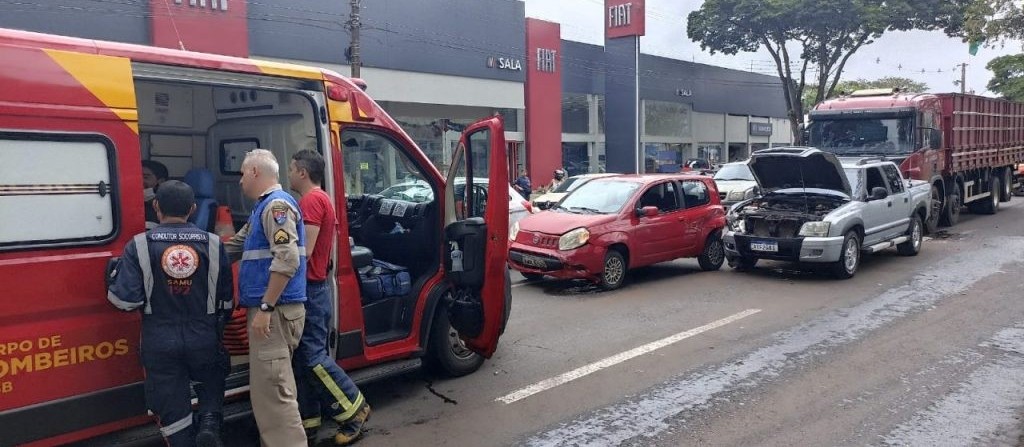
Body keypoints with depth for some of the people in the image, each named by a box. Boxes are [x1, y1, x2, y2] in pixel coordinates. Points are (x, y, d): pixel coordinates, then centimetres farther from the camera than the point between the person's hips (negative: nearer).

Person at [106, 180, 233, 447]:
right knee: (211, 384, 28)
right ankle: (210, 424, 4)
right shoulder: (213, 244, -4)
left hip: (160, 345, -1)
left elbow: (124, 300, -13)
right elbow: (226, 298, 2)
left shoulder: (139, 246, -10)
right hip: (204, 340, 1)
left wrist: (115, 271, 8)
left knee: (173, 415, 12)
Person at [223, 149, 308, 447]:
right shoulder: (263, 207, 21)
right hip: (268, 309, 10)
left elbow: (287, 260, -24)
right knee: (268, 387, 16)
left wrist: (265, 307, -23)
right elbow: (234, 247, 32)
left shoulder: (277, 205, -12)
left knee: (271, 390, -9)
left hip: (275, 310, -10)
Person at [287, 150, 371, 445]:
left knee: (313, 357, -6)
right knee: (303, 356, 11)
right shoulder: (320, 200, 19)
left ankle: (353, 408, 5)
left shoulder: (311, 200, -13)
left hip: (309, 290, -10)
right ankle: (309, 421, 17)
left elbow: (304, 251, -20)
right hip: (312, 289, 10)